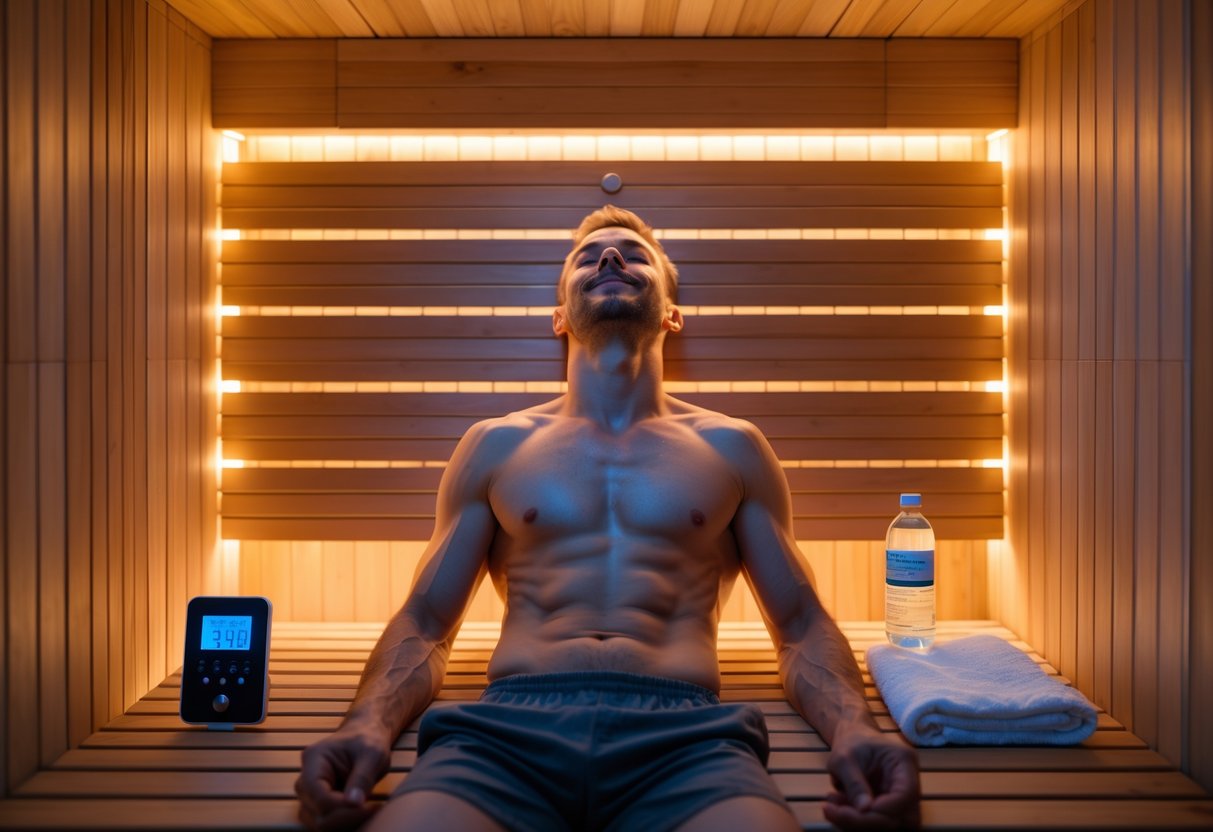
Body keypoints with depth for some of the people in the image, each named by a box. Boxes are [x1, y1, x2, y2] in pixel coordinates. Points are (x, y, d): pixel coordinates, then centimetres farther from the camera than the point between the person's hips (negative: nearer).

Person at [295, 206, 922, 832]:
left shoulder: (730, 447, 20)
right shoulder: (495, 446, 20)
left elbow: (803, 630, 17)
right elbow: (424, 624, 17)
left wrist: (855, 729, -6)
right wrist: (368, 725, -5)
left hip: (681, 727, 0)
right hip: (510, 720, 0)